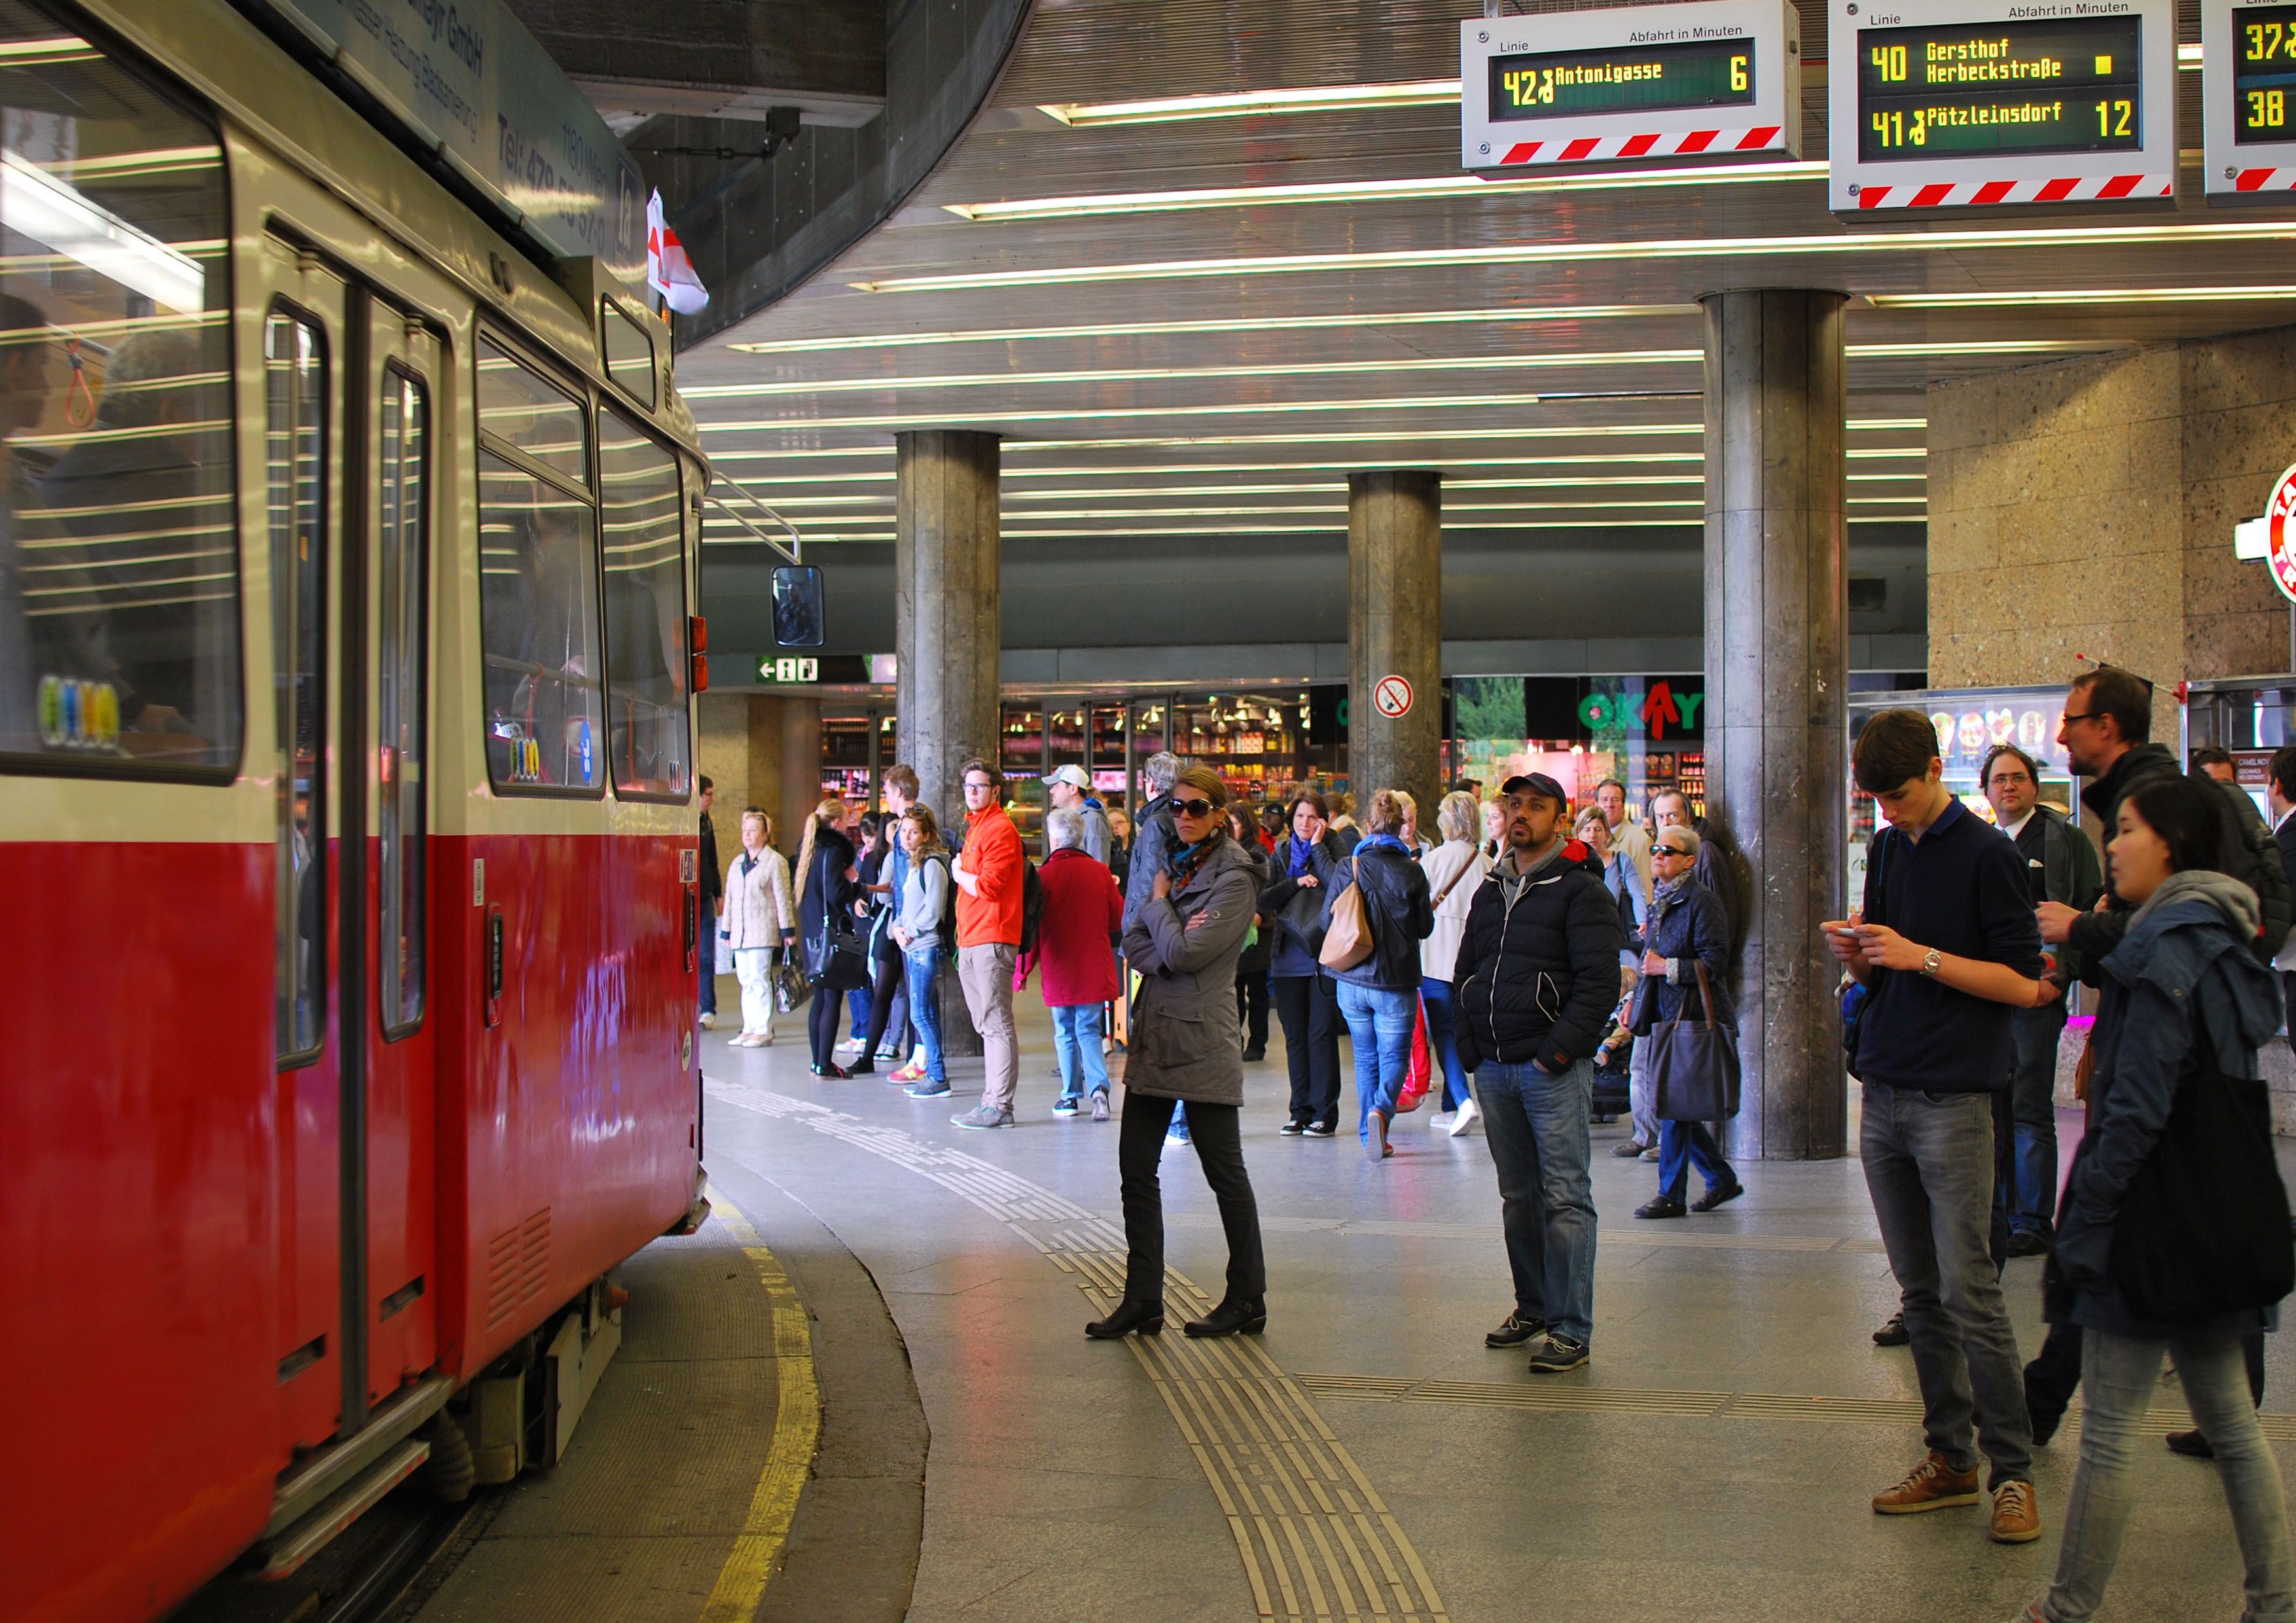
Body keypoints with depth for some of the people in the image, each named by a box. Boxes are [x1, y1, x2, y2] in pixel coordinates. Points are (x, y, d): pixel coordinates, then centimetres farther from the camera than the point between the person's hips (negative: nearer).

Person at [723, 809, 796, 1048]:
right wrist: (727, 931, 20)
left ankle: (763, 1031, -6)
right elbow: (730, 899, 22)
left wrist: (787, 930, -7)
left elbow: (783, 898, -5)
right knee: (746, 981, 7)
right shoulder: (737, 863, 19)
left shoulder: (775, 861, -2)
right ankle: (749, 1029, 11)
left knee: (760, 980, -9)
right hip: (740, 933, 7)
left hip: (763, 932, -7)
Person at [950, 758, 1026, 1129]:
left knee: (996, 1024, -9)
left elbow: (988, 886, -19)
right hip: (971, 942, 10)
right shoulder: (975, 827, 21)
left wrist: (959, 874, -2)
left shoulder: (1000, 829, -10)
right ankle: (992, 1099, 17)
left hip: (992, 941, -10)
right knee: (987, 1025, 12)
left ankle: (1000, 1105, -10)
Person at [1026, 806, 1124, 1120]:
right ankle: (1098, 1087, -12)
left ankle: (1071, 1096, 14)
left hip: (1059, 970, -2)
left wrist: (1024, 968, 2)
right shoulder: (1100, 872, -3)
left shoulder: (1045, 876, -11)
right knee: (1089, 1030, 8)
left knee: (1065, 1034, 11)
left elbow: (1031, 925, -7)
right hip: (1094, 969, 2)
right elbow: (1120, 920, 5)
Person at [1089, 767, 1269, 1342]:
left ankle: (1247, 1301, 13)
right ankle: (1143, 1301, 14)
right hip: (1154, 1035, 8)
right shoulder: (1171, 865, 14)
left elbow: (1185, 953, -18)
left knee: (1225, 1172, 2)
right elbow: (1134, 945, 6)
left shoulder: (1234, 878, -10)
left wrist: (1159, 905, -2)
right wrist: (1174, 941, -13)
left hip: (1202, 1038, -8)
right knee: (1135, 1167, 6)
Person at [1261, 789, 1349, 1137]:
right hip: (1288, 960, 4)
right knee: (1295, 1037, 7)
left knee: (1321, 1034, -4)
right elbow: (1264, 901, 4)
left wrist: (1318, 847, -11)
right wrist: (1296, 882, -10)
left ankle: (1325, 1112, 1)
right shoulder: (1281, 853, 13)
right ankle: (1301, 1109, 14)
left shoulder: (1333, 848, 1)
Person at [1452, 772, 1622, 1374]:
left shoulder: (1581, 891, -4)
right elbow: (1464, 975, 22)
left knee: (1564, 1198, -7)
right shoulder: (1490, 892, 17)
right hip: (1494, 1069, 6)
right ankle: (1532, 1306, 25)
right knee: (1518, 1194, 14)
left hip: (1554, 1070, -6)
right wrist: (1470, 1048, 9)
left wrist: (1556, 1052, -16)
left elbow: (1598, 984, -10)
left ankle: (1570, 1330, -5)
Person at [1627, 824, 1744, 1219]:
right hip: (1666, 1015, 8)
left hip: (1692, 1016, -8)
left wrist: (1666, 967, -16)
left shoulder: (1700, 901, -10)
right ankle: (1723, 1179, 24)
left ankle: (1671, 1196, -1)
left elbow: (1713, 962, -15)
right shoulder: (1659, 901, 15)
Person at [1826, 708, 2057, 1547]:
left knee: (1968, 1290, -7)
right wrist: (1854, 954, -2)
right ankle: (1949, 1458, 16)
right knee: (1920, 1292, 9)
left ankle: (2013, 1470, 0)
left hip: (1953, 1098, -6)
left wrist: (1921, 956, -17)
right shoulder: (1887, 850, 14)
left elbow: (2024, 982, -9)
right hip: (1884, 1096, 7)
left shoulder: (1986, 853, -6)